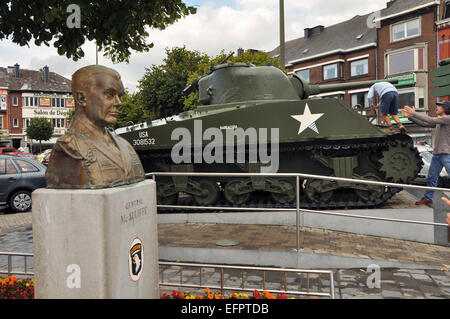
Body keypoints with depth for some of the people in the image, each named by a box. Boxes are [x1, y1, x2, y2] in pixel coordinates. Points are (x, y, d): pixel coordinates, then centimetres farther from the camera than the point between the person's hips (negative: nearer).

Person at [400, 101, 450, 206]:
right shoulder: (439, 121, 15)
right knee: (431, 177, 13)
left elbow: (430, 120, -18)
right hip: (436, 154, 9)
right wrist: (410, 116, 6)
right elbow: (424, 124, 15)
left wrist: (413, 113, -16)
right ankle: (428, 198, 22)